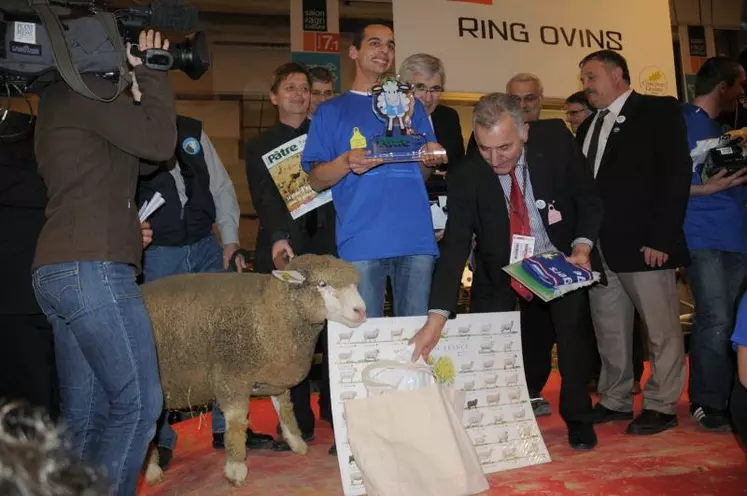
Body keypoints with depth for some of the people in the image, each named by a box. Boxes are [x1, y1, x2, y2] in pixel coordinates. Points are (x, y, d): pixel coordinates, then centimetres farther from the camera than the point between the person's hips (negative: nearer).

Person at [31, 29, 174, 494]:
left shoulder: (59, 98, 24)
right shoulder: (88, 89, -5)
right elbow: (159, 143, -11)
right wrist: (151, 72, -1)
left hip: (59, 270, 10)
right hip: (93, 270, -10)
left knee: (85, 415, 10)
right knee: (138, 403, -7)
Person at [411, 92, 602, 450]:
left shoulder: (556, 139, -20)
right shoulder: (465, 176, -23)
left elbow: (589, 199, -7)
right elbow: (455, 244, -27)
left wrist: (582, 246, -23)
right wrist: (437, 316, -35)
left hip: (562, 258, 0)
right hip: (502, 269, 0)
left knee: (573, 333, -8)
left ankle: (578, 420, 15)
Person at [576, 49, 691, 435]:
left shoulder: (659, 111, 0)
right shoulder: (588, 127, 20)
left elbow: (676, 174, -9)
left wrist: (660, 238, -16)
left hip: (644, 244, -6)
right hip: (599, 248, 7)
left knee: (661, 328, 3)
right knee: (609, 330, 11)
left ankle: (661, 406, 15)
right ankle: (615, 400, 23)